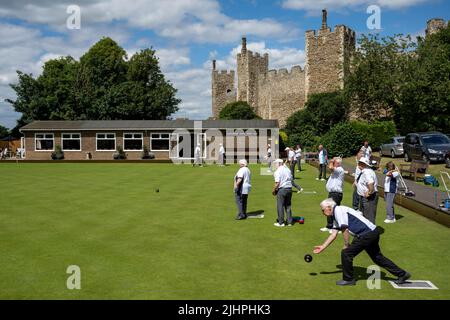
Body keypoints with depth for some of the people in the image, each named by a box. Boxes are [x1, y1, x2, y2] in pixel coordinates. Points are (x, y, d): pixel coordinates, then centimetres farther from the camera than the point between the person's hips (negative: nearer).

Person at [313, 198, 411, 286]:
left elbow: (345, 230, -18)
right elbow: (334, 234, 22)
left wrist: (346, 246, -7)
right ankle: (402, 274, 29)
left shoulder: (338, 210, -13)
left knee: (346, 253, -4)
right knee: (377, 257, 20)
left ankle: (348, 279, 10)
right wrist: (323, 246, 22)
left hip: (367, 234, -10)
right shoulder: (335, 216, 18)